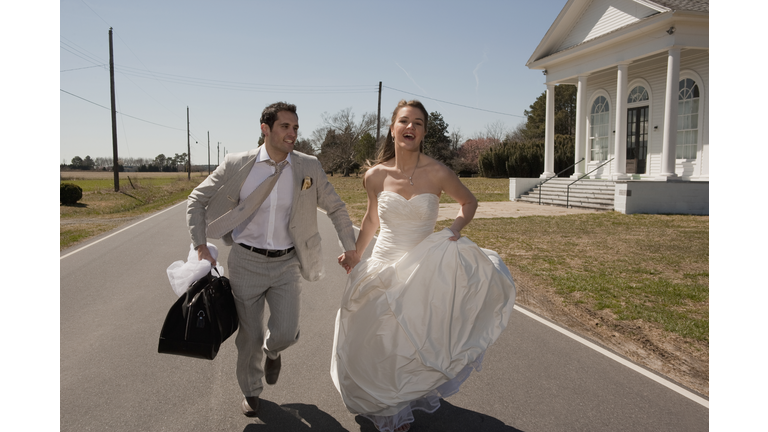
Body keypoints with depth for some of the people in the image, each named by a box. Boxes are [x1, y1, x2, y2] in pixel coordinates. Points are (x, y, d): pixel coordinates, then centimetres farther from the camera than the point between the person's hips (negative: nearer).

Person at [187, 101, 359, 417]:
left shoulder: (309, 168, -3)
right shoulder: (237, 165, -7)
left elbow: (335, 208, 9)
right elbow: (197, 200, 3)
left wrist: (350, 247, 7)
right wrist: (200, 246, -3)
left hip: (286, 264, 1)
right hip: (246, 261, 0)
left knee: (285, 334, -8)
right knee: (249, 336, 8)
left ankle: (272, 352, 32)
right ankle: (251, 391, 37)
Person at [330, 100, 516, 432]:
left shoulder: (438, 174, -12)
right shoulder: (375, 176, -6)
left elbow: (468, 202, 6)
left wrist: (456, 228, -12)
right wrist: (354, 256, 14)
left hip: (424, 269, -1)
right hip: (384, 265, 2)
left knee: (414, 339, 11)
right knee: (377, 340, 12)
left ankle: (404, 401, 42)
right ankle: (382, 402, 41)